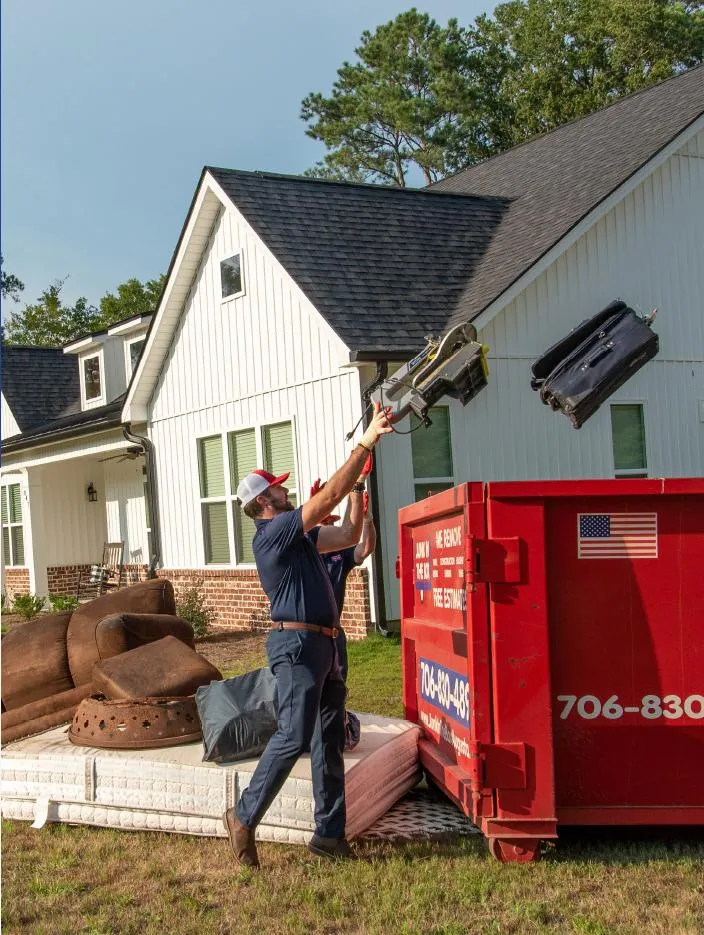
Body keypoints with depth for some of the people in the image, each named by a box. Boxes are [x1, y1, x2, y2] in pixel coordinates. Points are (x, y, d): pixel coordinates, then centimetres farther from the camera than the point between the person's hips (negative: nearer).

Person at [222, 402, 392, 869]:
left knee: (330, 740, 8)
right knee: (293, 737, -11)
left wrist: (363, 486, 17)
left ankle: (330, 833, 13)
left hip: (322, 644, 10)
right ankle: (244, 817, 1)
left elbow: (349, 536, 23)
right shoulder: (274, 531, -11)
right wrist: (365, 444, -16)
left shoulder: (298, 535, 18)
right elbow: (329, 497, -18)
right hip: (297, 643, -10)